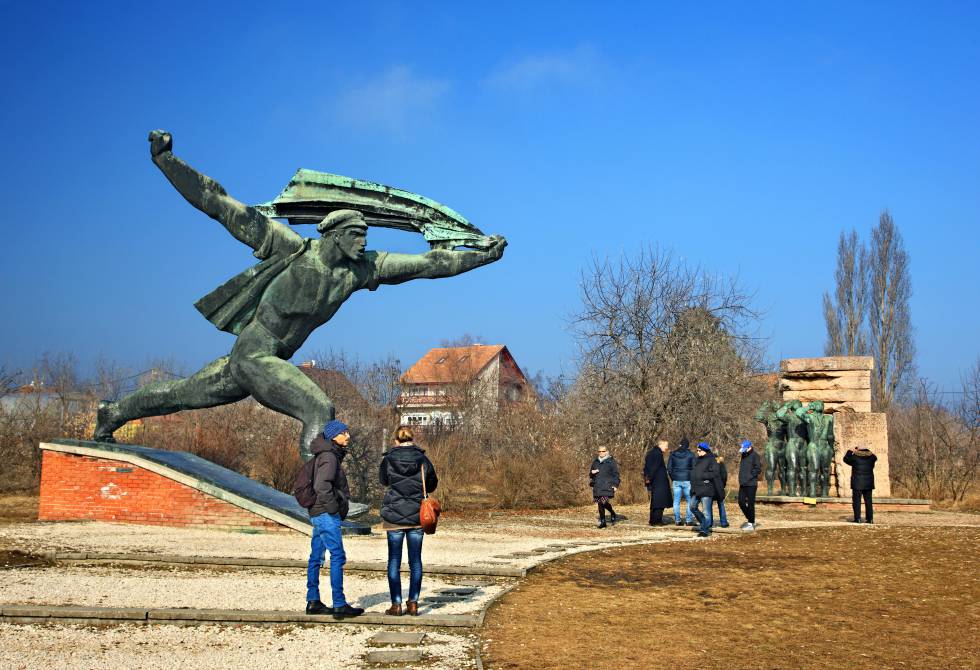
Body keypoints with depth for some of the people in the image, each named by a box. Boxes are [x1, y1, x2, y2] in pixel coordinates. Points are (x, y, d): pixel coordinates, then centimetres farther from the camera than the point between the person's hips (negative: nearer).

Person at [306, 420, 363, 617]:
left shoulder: (332, 456, 16)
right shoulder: (329, 457, -14)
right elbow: (321, 486, -25)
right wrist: (333, 508, -18)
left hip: (319, 514, 10)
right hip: (327, 514, -10)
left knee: (316, 558, 12)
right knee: (337, 557, -10)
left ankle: (313, 602, 17)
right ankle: (339, 605, -11)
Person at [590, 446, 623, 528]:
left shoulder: (611, 461, 2)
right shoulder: (595, 462, 17)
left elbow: (616, 474, -1)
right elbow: (591, 474, 26)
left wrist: (615, 485, -9)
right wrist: (592, 472, 2)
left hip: (607, 486, -5)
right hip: (598, 486, 5)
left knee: (604, 501, -18)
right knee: (600, 503, 3)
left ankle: (613, 514, 7)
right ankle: (602, 521, 11)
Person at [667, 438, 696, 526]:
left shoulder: (673, 454, 4)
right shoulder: (690, 455, -3)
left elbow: (669, 468, 6)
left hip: (676, 480, 3)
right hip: (687, 480, -3)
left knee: (676, 501, 6)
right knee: (690, 501, 5)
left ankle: (677, 520, 6)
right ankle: (689, 520, 1)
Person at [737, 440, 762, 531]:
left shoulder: (755, 456, -9)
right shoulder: (743, 455, 15)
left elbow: (758, 469, -14)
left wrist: (750, 476, -15)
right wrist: (741, 479, 10)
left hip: (751, 484, -8)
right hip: (742, 484, 8)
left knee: (750, 504, -4)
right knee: (741, 502, 10)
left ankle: (751, 524, 4)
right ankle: (749, 519, 25)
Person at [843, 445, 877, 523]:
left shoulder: (855, 457, -6)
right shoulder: (871, 457, 4)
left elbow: (846, 459, 10)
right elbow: (875, 458, 28)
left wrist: (850, 451, 23)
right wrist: (866, 451, 30)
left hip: (857, 483, -4)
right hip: (868, 483, 4)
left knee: (856, 500, -1)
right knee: (868, 500, 8)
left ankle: (857, 518, -6)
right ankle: (870, 518, 6)